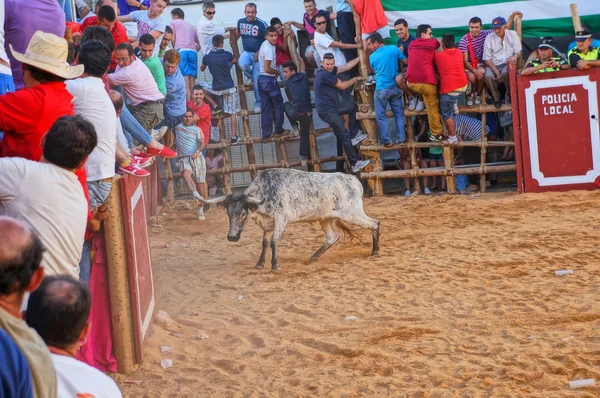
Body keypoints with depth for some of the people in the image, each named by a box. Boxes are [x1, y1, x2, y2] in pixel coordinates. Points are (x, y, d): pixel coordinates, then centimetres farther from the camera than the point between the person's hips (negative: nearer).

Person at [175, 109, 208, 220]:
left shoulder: (197, 130, 10)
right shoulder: (177, 127, 12)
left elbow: (202, 143, -1)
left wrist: (197, 151, -17)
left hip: (197, 157, 0)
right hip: (184, 158, 0)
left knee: (201, 182, -1)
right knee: (186, 174, -32)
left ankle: (201, 208, 6)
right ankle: (195, 194, -48)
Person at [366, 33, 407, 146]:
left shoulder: (372, 57, -4)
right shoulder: (394, 49, -3)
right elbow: (406, 62, 4)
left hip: (381, 89, -3)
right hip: (395, 87, 3)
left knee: (381, 115, 6)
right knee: (399, 113, 12)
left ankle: (386, 140, 3)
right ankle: (402, 138, 11)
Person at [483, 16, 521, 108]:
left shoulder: (512, 34, 2)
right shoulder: (489, 38, -1)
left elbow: (518, 51, 2)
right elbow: (487, 59, -3)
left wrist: (515, 56, -25)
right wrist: (496, 72, -16)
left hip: (508, 64, 0)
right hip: (493, 65, 0)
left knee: (505, 73, -36)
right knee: (488, 76, -33)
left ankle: (509, 95, -9)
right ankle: (496, 98, -8)